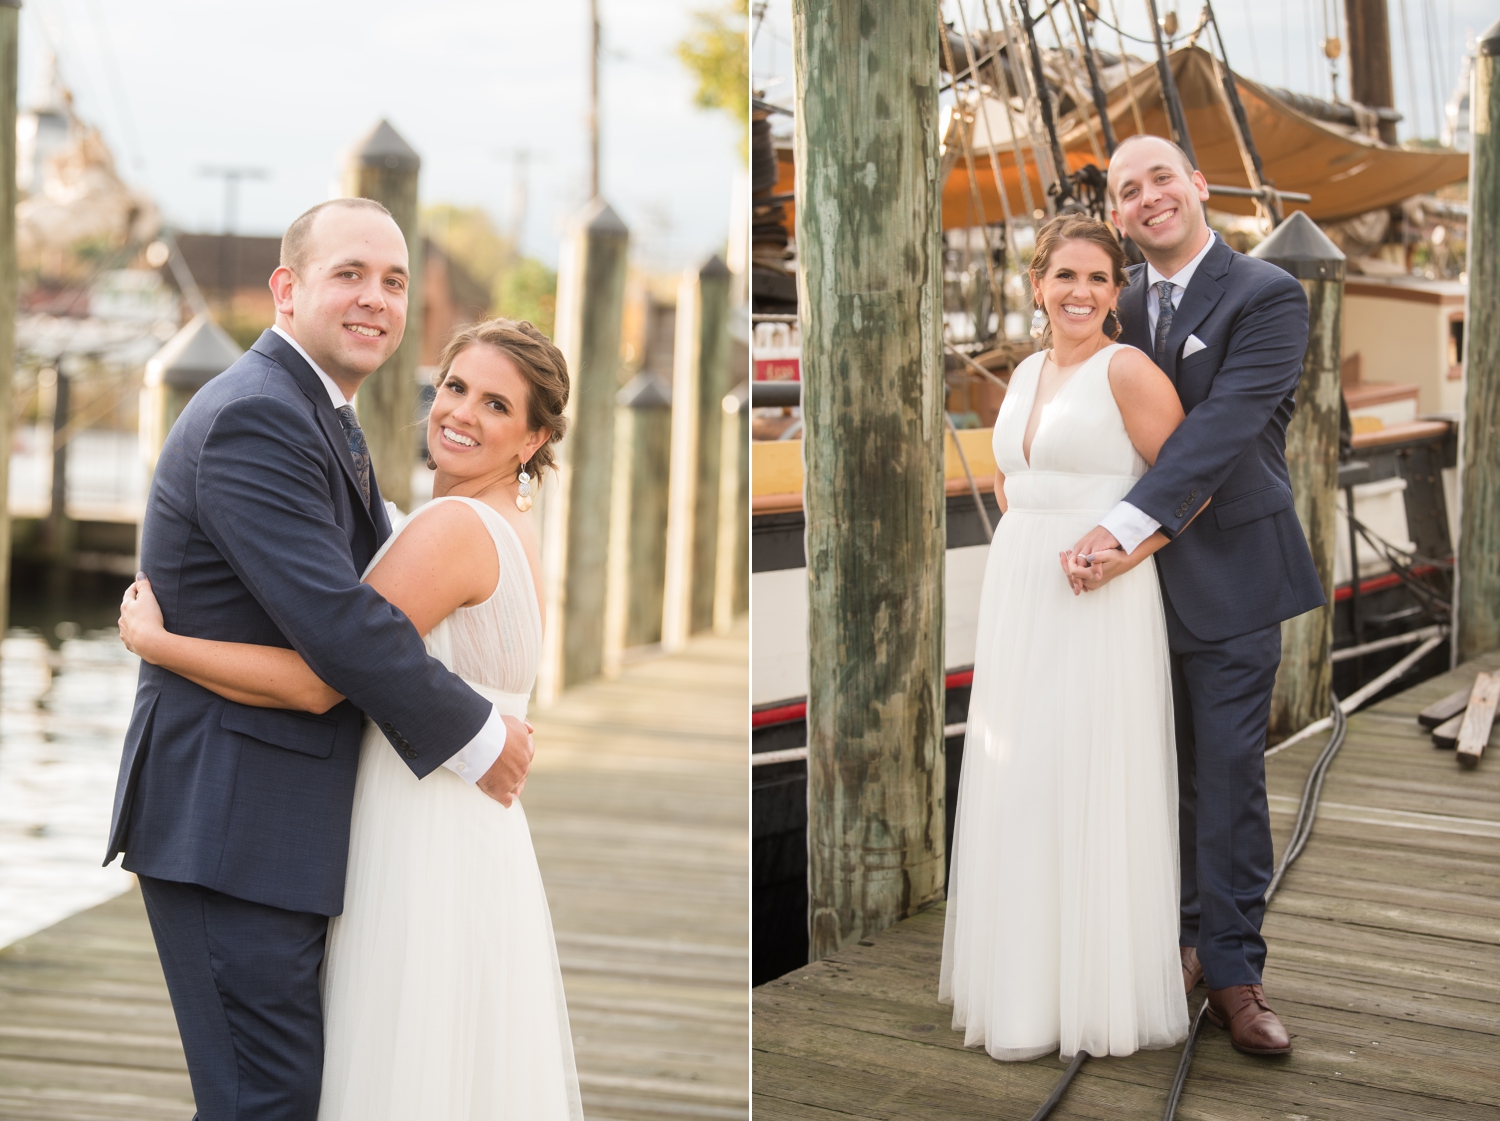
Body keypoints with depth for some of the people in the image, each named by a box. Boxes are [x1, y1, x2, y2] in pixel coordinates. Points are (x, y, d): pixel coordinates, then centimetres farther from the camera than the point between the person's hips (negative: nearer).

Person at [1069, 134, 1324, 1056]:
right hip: (1140, 572, 5)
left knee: (1228, 776, -1)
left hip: (1228, 573, -5)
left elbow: (1222, 426, -21)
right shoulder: (1121, 305, 9)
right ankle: (1178, 937, 25)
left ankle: (1232, 973, 9)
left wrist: (1126, 527, -27)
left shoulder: (1267, 298, -10)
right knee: (1164, 772, 12)